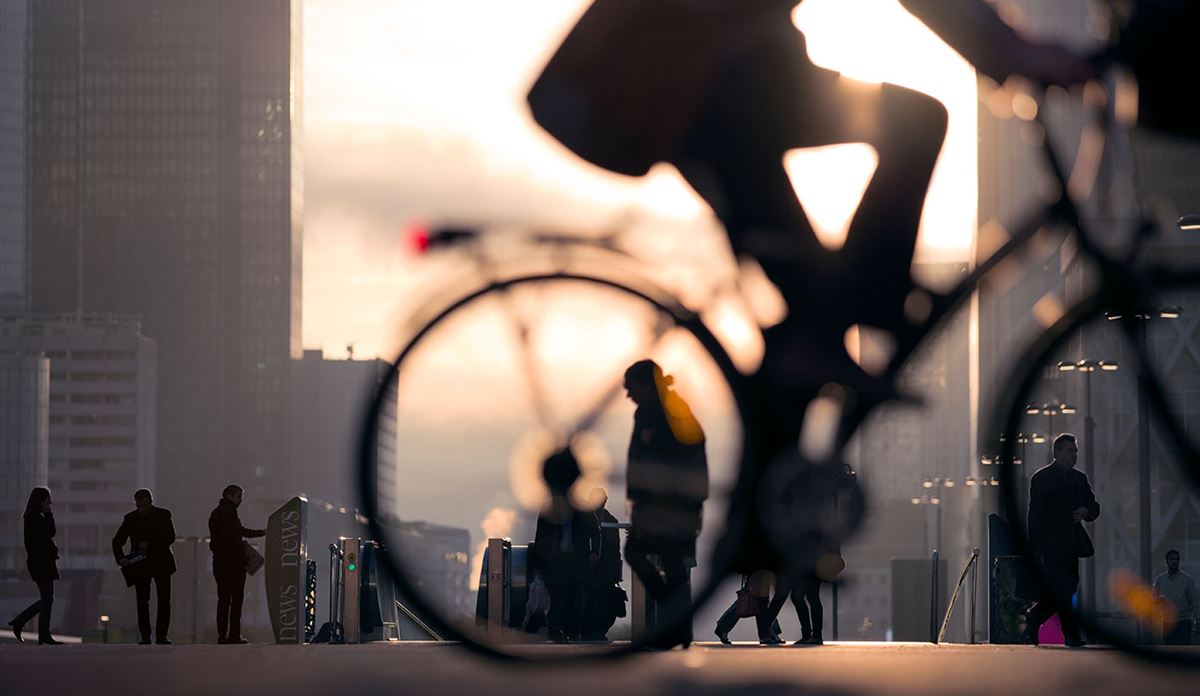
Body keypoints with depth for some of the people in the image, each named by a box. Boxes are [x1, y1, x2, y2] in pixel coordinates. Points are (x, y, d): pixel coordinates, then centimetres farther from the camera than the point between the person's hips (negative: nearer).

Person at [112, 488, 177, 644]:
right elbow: (117, 541, -1)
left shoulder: (163, 515, -2)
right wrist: (121, 558, -19)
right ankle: (145, 636, -4)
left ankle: (161, 636, -1)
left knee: (164, 600, -4)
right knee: (142, 601, -5)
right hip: (140, 564, 0)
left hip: (161, 562, 0)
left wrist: (150, 545, -21)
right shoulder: (130, 518, 0)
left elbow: (170, 537, -11)